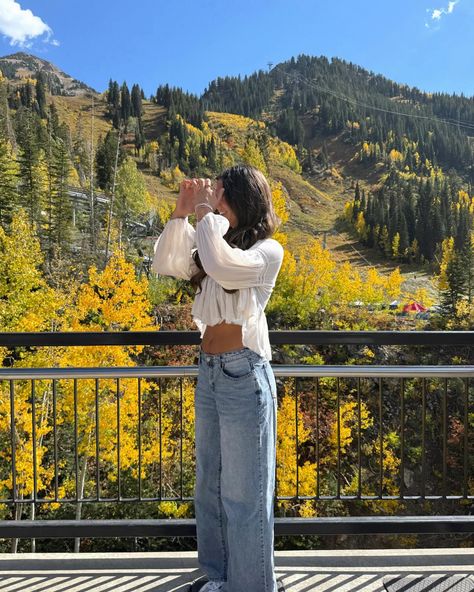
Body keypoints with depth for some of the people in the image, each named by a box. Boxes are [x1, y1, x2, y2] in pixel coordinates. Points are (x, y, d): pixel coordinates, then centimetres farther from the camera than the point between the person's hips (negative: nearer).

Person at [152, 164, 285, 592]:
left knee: (244, 489, 5)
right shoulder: (212, 245, 11)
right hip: (208, 373, 8)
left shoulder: (268, 251, -9)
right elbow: (164, 264, 8)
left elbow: (222, 267, -27)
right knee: (211, 484, 19)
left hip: (245, 374, -8)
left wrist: (207, 215, -14)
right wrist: (181, 212, 1)